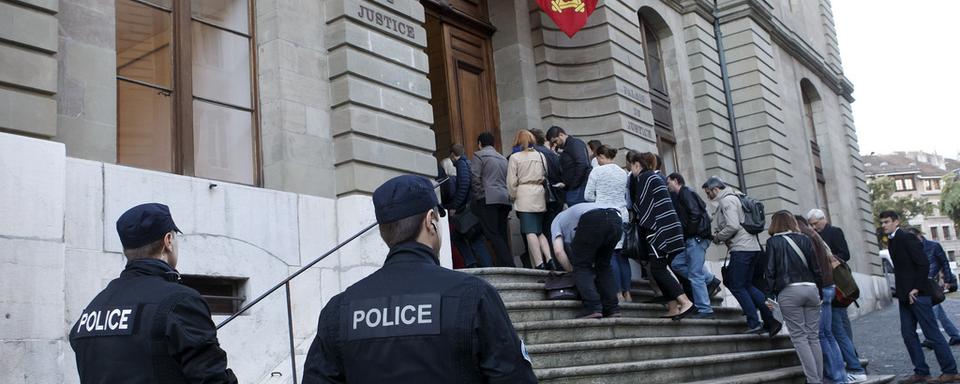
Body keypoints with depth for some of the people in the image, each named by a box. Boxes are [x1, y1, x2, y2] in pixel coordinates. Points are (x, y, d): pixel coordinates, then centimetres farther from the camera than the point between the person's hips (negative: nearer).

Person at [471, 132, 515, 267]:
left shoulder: (479, 155, 4)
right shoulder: (503, 158, 23)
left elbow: (476, 178, -7)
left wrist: (480, 194, 1)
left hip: (488, 199, -7)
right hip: (505, 199, 7)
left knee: (493, 234, -10)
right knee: (501, 234, 8)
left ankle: (509, 265, -20)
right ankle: (502, 265, 5)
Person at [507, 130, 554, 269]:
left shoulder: (515, 157, -2)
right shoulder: (541, 156, 11)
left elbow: (512, 181, -4)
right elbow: (547, 175, 8)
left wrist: (514, 197, 7)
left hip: (524, 196, -5)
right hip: (540, 195, 5)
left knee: (530, 232, -6)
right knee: (539, 231, 12)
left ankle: (539, 264, -14)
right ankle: (550, 259, -5)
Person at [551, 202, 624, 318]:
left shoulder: (557, 220, 31)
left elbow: (559, 251, 14)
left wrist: (572, 269, 26)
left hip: (593, 221, -6)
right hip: (616, 218, 6)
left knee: (581, 266, 9)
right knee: (603, 266, 21)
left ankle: (593, 308, -4)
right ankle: (612, 309, 14)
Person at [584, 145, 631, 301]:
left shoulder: (597, 171, -3)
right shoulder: (623, 173, 12)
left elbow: (588, 196, 0)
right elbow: (626, 196, 18)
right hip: (622, 215, 5)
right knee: (622, 255, 7)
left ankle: (619, 293, -7)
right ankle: (627, 293, 7)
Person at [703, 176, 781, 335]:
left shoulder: (726, 200, -9)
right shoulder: (734, 198, 21)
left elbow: (733, 226, -20)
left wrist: (717, 238, -5)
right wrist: (720, 238, 13)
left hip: (741, 249, -10)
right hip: (753, 247, 10)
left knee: (737, 287, -2)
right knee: (747, 285, 14)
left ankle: (754, 324, -1)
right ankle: (770, 319, 10)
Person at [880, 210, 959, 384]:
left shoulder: (907, 238, -11)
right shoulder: (891, 242, 15)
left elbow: (924, 264, -16)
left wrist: (916, 289, -17)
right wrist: (901, 292, 11)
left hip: (918, 293, -9)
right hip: (904, 296, 9)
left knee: (932, 333, -4)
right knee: (908, 334, 6)